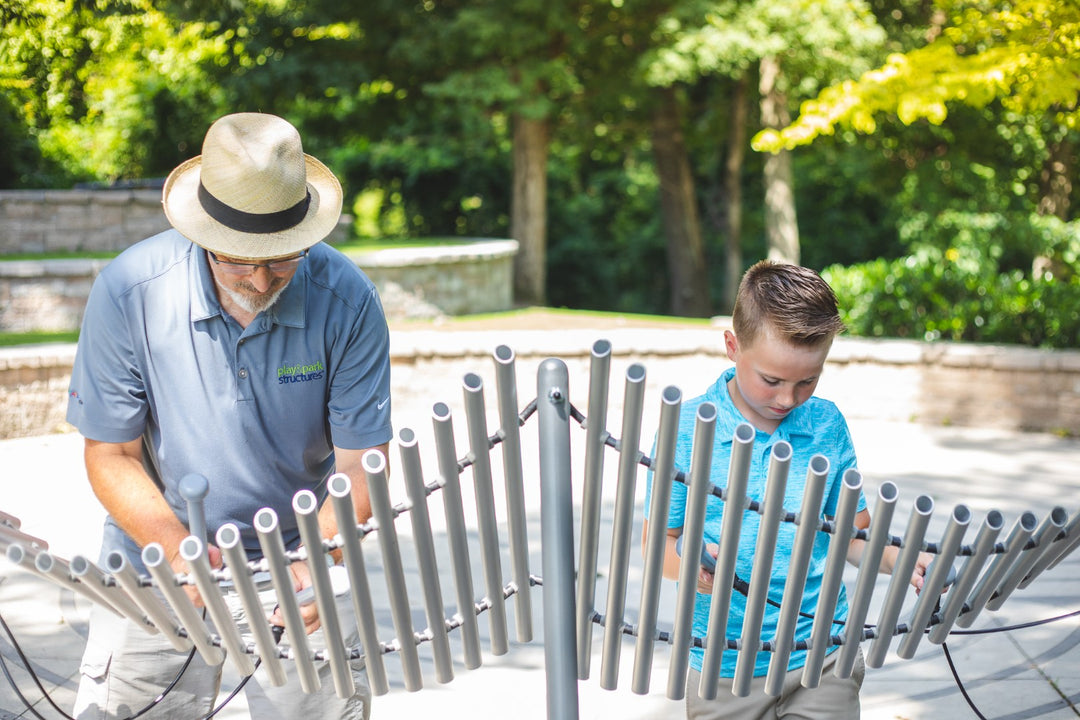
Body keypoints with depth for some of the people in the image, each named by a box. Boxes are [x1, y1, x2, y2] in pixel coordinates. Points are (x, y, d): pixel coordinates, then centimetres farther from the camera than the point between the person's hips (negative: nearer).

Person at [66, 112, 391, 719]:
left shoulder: (348, 301, -17)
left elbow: (361, 462, -13)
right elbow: (111, 453, -9)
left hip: (301, 555, 0)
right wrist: (177, 548, -25)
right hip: (159, 557, 1)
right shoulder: (129, 292, -17)